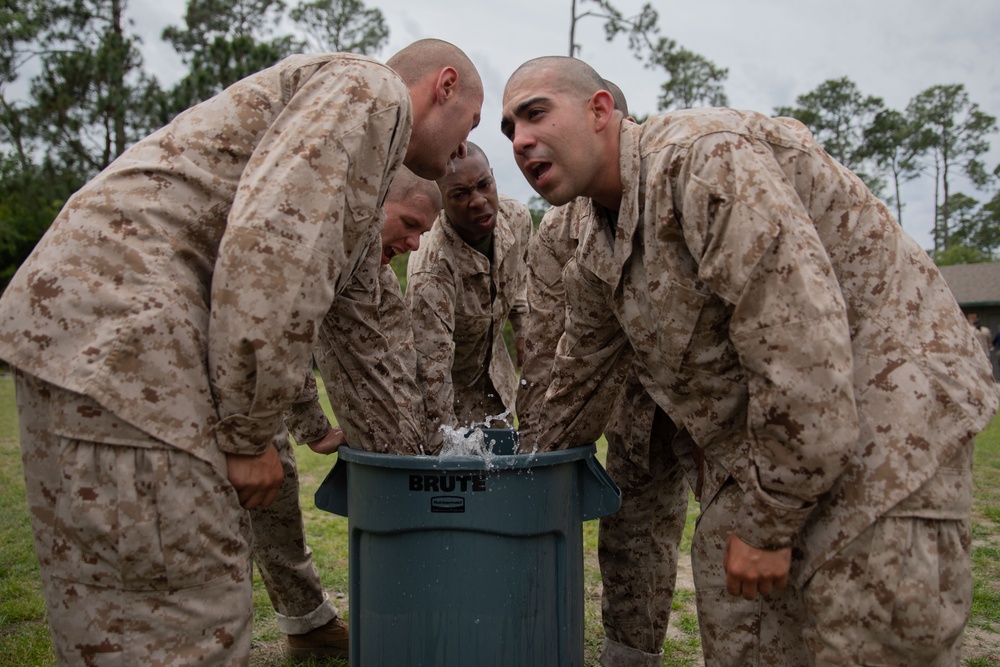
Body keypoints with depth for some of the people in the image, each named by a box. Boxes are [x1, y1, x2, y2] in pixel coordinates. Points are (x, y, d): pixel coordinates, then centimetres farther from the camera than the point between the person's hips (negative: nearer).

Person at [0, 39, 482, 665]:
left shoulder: (365, 183, 26)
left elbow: (359, 332, 29)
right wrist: (250, 435, -15)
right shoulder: (367, 86, -4)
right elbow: (269, 242, -20)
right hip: (115, 328, -10)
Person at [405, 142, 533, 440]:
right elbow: (433, 372, -35)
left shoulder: (518, 217, -16)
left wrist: (525, 335, 9)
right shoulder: (431, 271, -37)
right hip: (451, 384, -6)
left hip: (495, 373, 6)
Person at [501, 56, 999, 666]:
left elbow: (803, 351, -29)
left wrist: (765, 525, -20)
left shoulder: (703, 157, -23)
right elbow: (578, 393, 18)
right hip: (768, 444, 8)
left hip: (887, 404, -8)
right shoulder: (593, 260, 6)